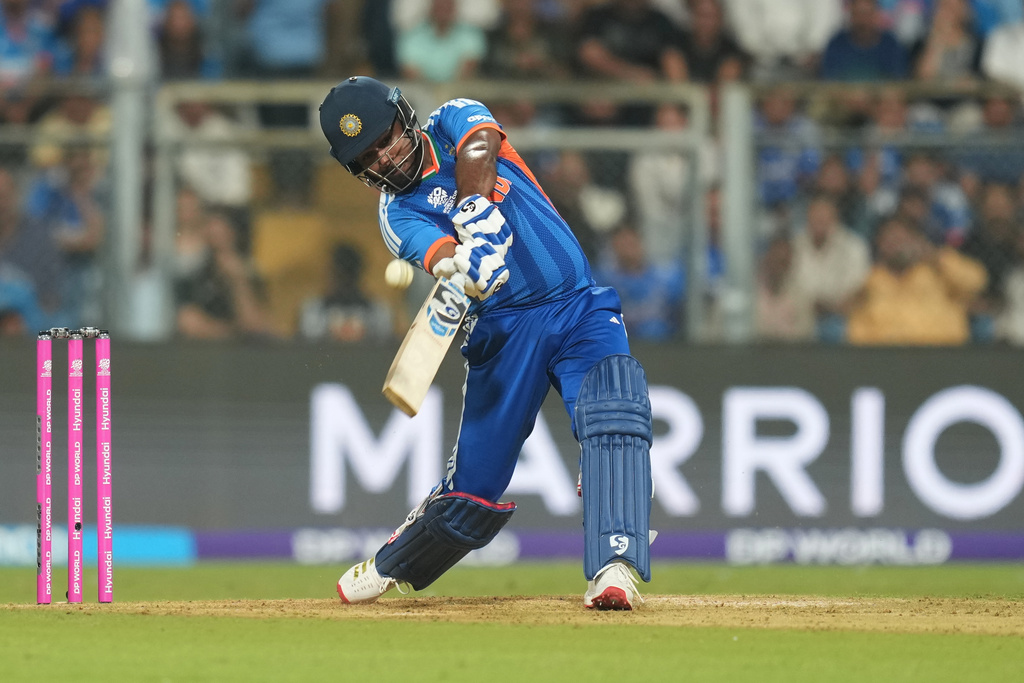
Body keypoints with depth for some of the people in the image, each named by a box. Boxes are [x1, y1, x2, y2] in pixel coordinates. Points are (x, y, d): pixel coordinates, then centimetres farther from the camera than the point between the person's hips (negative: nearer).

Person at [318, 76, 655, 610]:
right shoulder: (397, 213, 2)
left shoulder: (453, 121, 8)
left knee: (614, 424, -26)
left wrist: (475, 218, -34)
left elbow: (479, 147, -17)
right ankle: (388, 568, 30)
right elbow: (441, 256, -21)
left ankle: (614, 568, -37)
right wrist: (464, 265, -44)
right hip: (504, 331, 0)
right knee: (475, 481, 4)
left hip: (580, 308, 0)